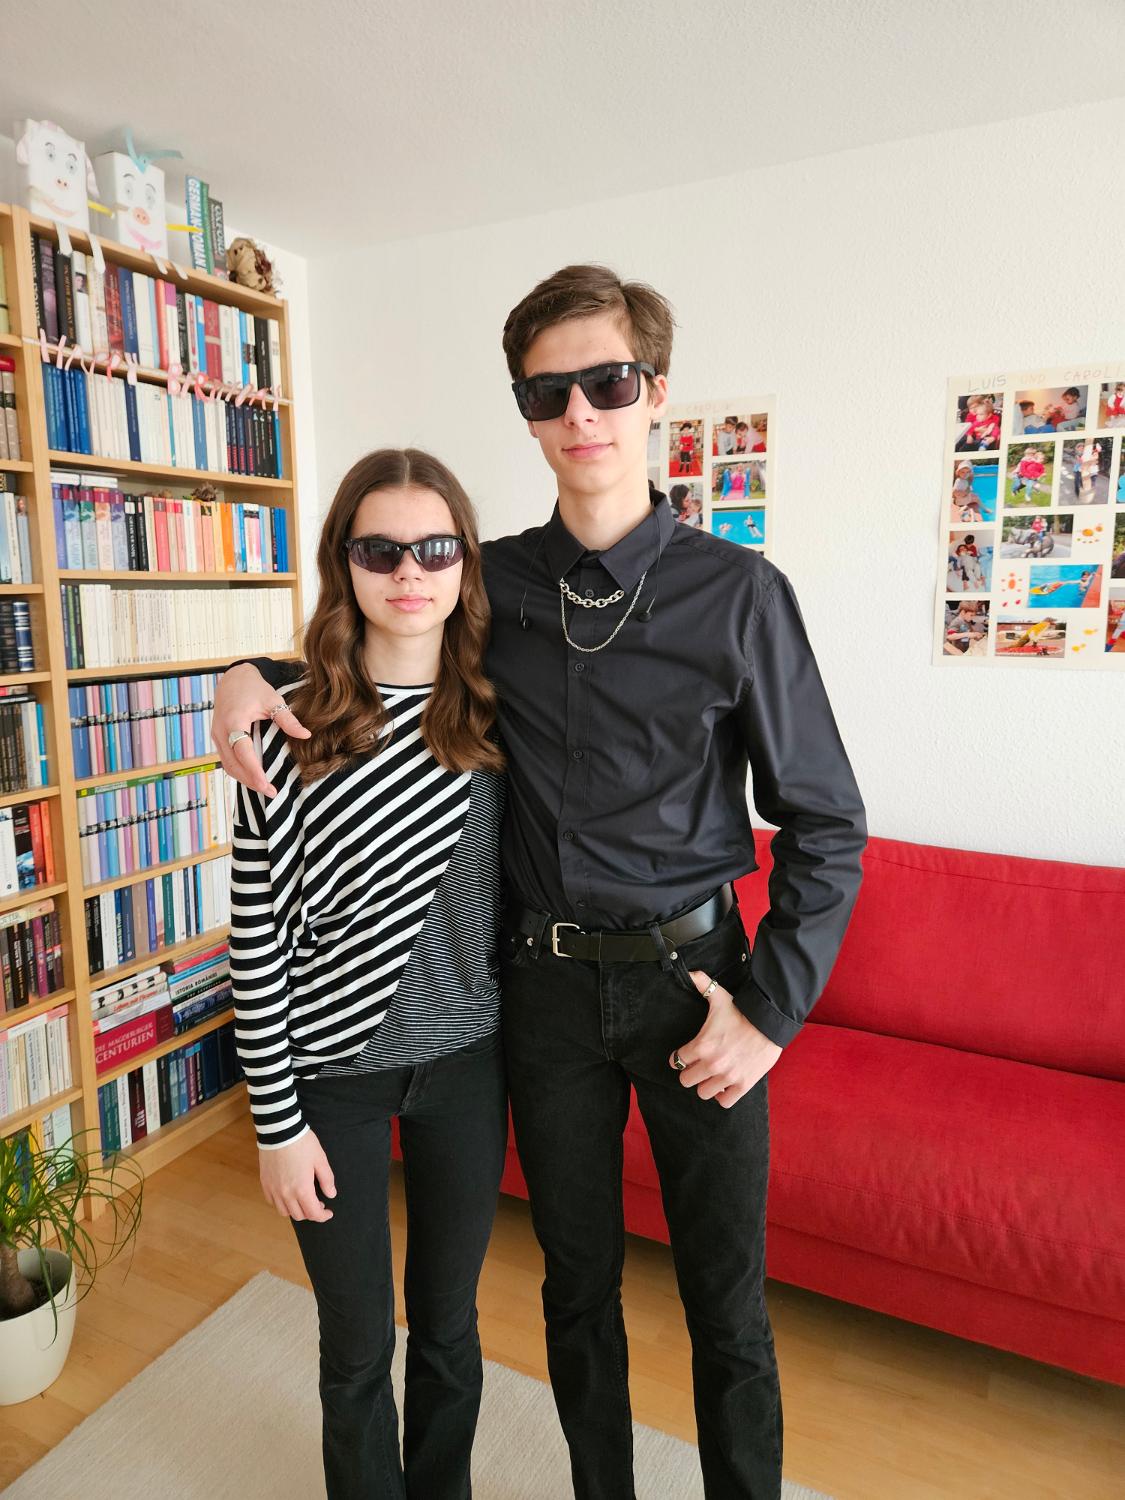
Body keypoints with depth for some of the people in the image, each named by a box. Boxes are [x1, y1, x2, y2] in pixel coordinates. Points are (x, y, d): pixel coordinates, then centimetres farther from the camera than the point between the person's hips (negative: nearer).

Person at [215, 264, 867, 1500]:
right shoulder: (492, 583, -1)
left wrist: (771, 1012, -9)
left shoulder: (739, 594, -9)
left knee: (726, 1300, 14)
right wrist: (257, 672, -3)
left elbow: (824, 824, -4)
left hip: (694, 974, -2)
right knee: (578, 1281, 21)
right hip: (547, 983, 3)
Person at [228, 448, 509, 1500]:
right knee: (358, 1345, 18)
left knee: (448, 1325, 22)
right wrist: (276, 1121, -7)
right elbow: (254, 937, -9)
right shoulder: (291, 730, -13)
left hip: (466, 1060, 3)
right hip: (335, 1068, -2)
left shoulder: (497, 716, -4)